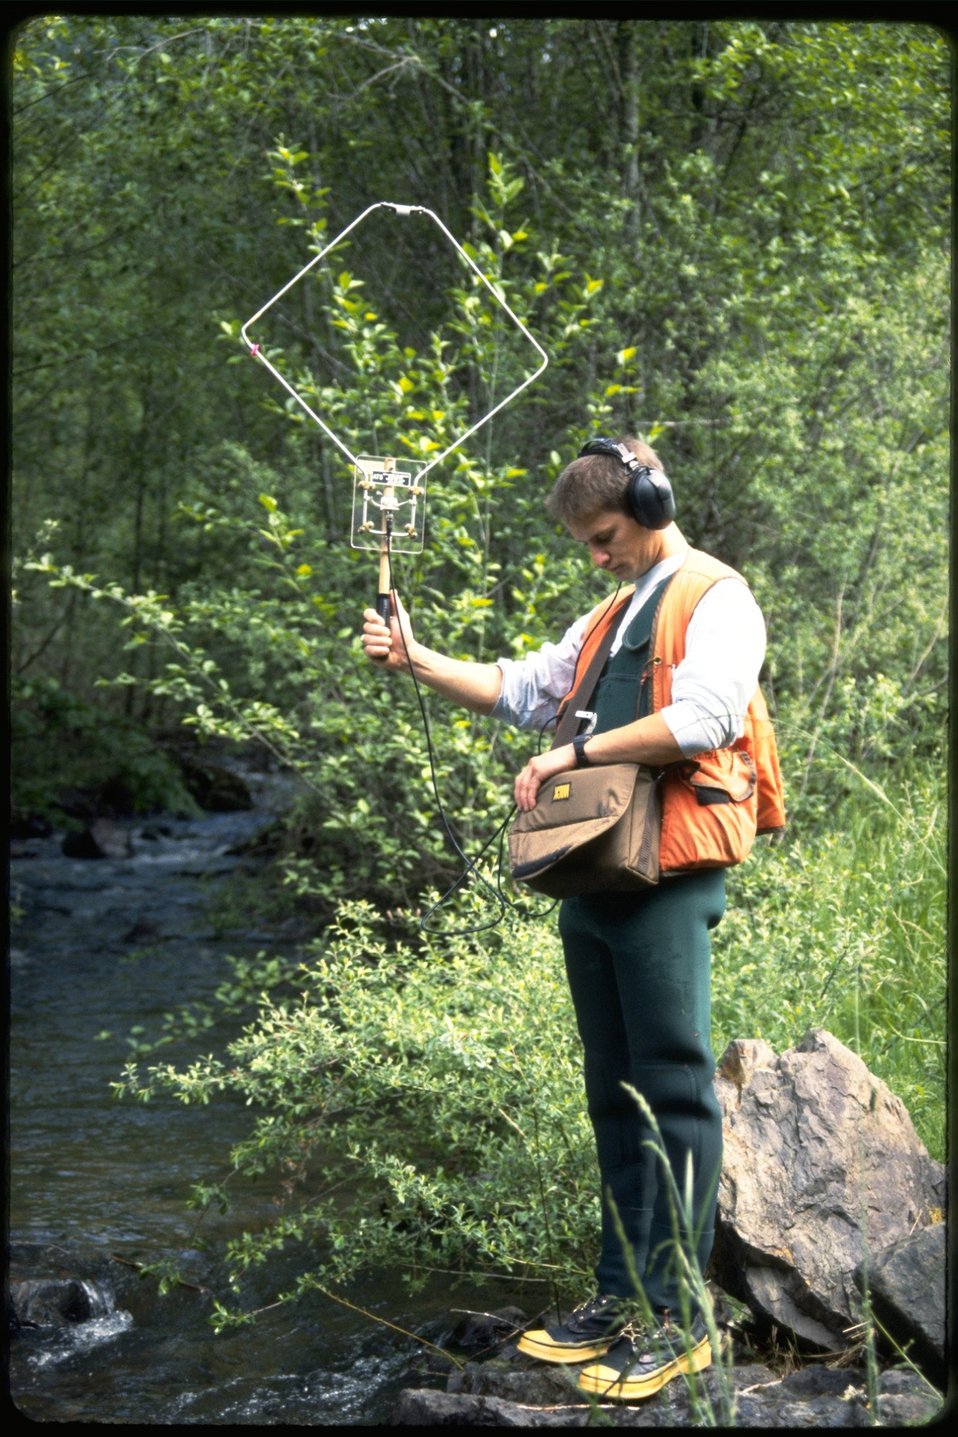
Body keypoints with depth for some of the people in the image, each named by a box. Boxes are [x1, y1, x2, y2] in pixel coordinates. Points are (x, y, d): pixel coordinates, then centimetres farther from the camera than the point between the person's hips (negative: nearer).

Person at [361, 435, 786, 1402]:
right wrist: (416, 660, 13)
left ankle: (676, 1316, -1)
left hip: (668, 885, -9)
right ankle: (621, 1295, 18)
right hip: (596, 880, 9)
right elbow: (517, 690, 26)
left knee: (675, 1092, -6)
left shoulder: (714, 599, -3)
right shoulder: (611, 619, 24)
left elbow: (700, 720, -18)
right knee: (615, 1096, 11)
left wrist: (575, 752, -12)